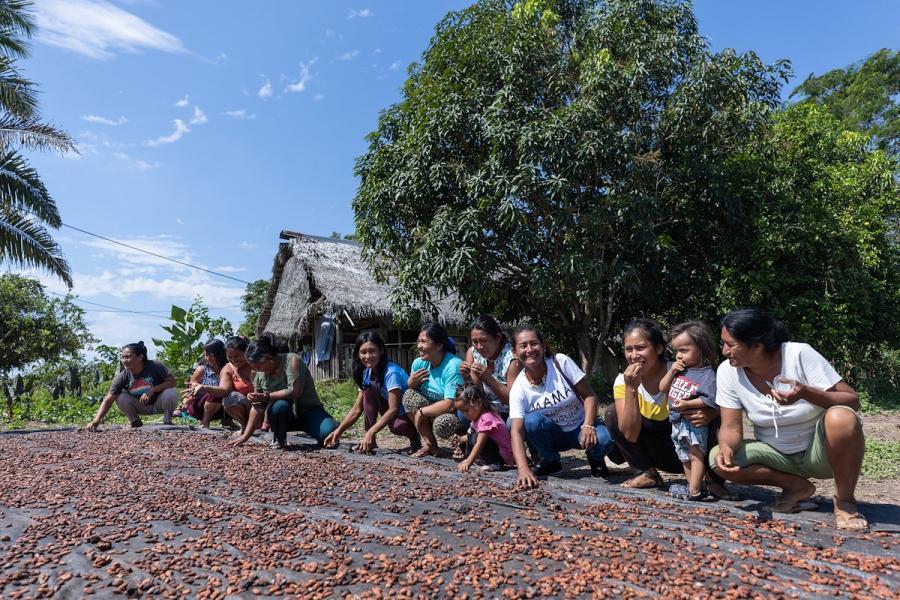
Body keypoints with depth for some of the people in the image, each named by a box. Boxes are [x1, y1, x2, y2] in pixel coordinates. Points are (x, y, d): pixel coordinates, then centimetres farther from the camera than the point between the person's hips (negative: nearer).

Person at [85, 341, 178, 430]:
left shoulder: (155, 366, -22)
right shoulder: (122, 377, -16)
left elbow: (172, 382, -19)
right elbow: (108, 400, -19)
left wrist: (152, 390, -32)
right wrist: (96, 420, -31)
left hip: (159, 404, -3)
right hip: (141, 407, 3)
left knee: (171, 393, -33)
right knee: (120, 397, -21)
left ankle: (167, 421, -6)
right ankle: (135, 422, 2)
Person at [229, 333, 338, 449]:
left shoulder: (291, 360, -17)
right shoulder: (260, 374, 1)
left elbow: (295, 391, -27)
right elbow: (257, 407, 4)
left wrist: (266, 396, -23)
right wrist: (245, 436, 1)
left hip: (308, 410, -4)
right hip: (285, 417, 4)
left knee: (330, 432, -32)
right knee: (279, 405, -33)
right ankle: (278, 441, -7)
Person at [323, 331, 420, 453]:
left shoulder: (391, 372, -26)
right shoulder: (366, 373, -3)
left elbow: (394, 409, -29)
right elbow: (357, 408, 0)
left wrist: (371, 433, -35)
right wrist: (339, 431, -11)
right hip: (392, 413, 6)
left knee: (396, 427, -36)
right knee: (369, 390, -13)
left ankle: (414, 436, 0)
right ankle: (369, 442, -7)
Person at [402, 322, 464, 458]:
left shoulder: (453, 365, -25)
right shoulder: (418, 363, -5)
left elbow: (450, 404, -30)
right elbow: (410, 391, 8)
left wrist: (420, 412, -22)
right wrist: (411, 383, -15)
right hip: (433, 408, 7)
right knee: (409, 395, -13)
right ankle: (429, 444, -4)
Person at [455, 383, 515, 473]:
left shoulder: (486, 419, -25)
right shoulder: (477, 417, 6)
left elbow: (479, 444, -31)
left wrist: (468, 462, -34)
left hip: (504, 455, -10)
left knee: (475, 438, -26)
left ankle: (493, 464, -18)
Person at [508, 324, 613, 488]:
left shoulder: (561, 362, -18)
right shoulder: (518, 388, -16)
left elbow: (589, 395, -13)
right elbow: (517, 431, -24)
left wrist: (588, 426, -30)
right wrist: (523, 469, -38)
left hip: (581, 427, -1)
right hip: (554, 435, 1)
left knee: (603, 440, -32)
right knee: (532, 420, -30)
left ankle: (595, 459, 6)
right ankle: (550, 462, -1)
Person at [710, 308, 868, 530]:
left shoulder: (800, 354, -20)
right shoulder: (727, 371, -12)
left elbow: (852, 401, -18)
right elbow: (731, 427, -10)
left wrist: (806, 393, -37)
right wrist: (726, 447, -33)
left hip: (819, 451, -2)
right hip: (777, 456, 3)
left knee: (842, 418, -34)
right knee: (718, 459, -22)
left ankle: (844, 500, -10)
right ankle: (797, 486, 0)